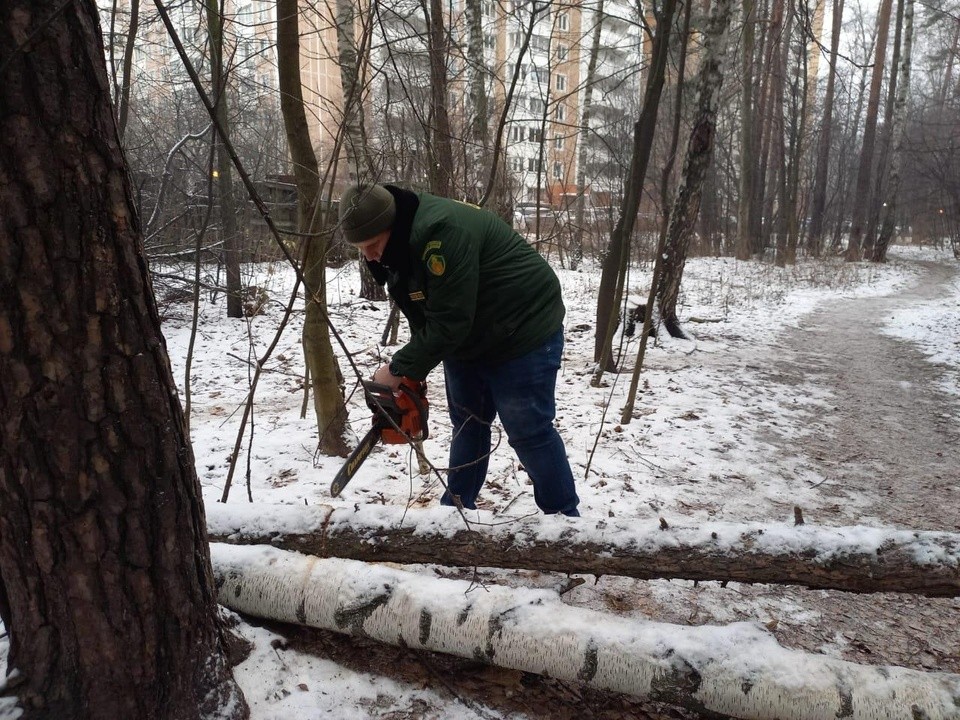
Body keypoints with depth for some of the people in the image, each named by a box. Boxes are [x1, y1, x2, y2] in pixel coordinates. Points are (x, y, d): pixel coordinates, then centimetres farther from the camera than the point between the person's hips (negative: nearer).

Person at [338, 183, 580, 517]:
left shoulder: (442, 232, -33)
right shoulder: (394, 243, -2)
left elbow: (449, 321, -31)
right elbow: (422, 317, 6)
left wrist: (400, 369, -21)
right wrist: (413, 368, -2)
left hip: (523, 332, -9)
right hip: (464, 339, 9)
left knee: (530, 431, -2)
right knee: (466, 423, 14)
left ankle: (564, 518, 13)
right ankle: (457, 507, 27)